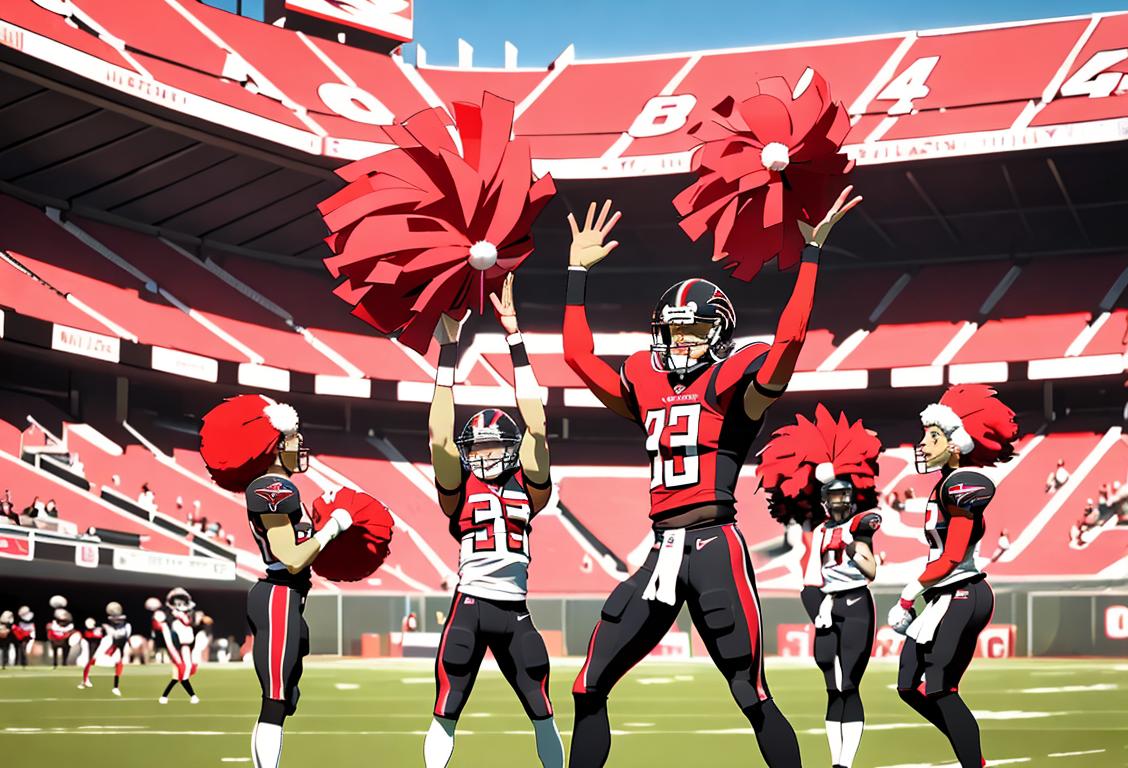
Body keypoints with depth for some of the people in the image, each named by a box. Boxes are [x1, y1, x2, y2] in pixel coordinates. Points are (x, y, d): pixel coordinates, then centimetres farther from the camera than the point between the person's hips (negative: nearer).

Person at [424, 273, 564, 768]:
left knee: (543, 716, 7)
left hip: (515, 611, 2)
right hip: (469, 606, -1)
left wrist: (515, 339, -1)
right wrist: (448, 349, -7)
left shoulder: (528, 487, 8)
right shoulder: (459, 489, 5)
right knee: (445, 716, 3)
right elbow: (439, 435, -6)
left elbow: (536, 425, 1)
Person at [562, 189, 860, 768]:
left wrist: (811, 254, -16)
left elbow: (789, 340, -16)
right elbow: (579, 357, 22)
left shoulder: (732, 382, -1)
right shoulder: (647, 384, 17)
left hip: (714, 547, -6)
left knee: (752, 696, -6)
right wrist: (578, 272, 24)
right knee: (590, 687, 6)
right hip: (662, 550, 6)